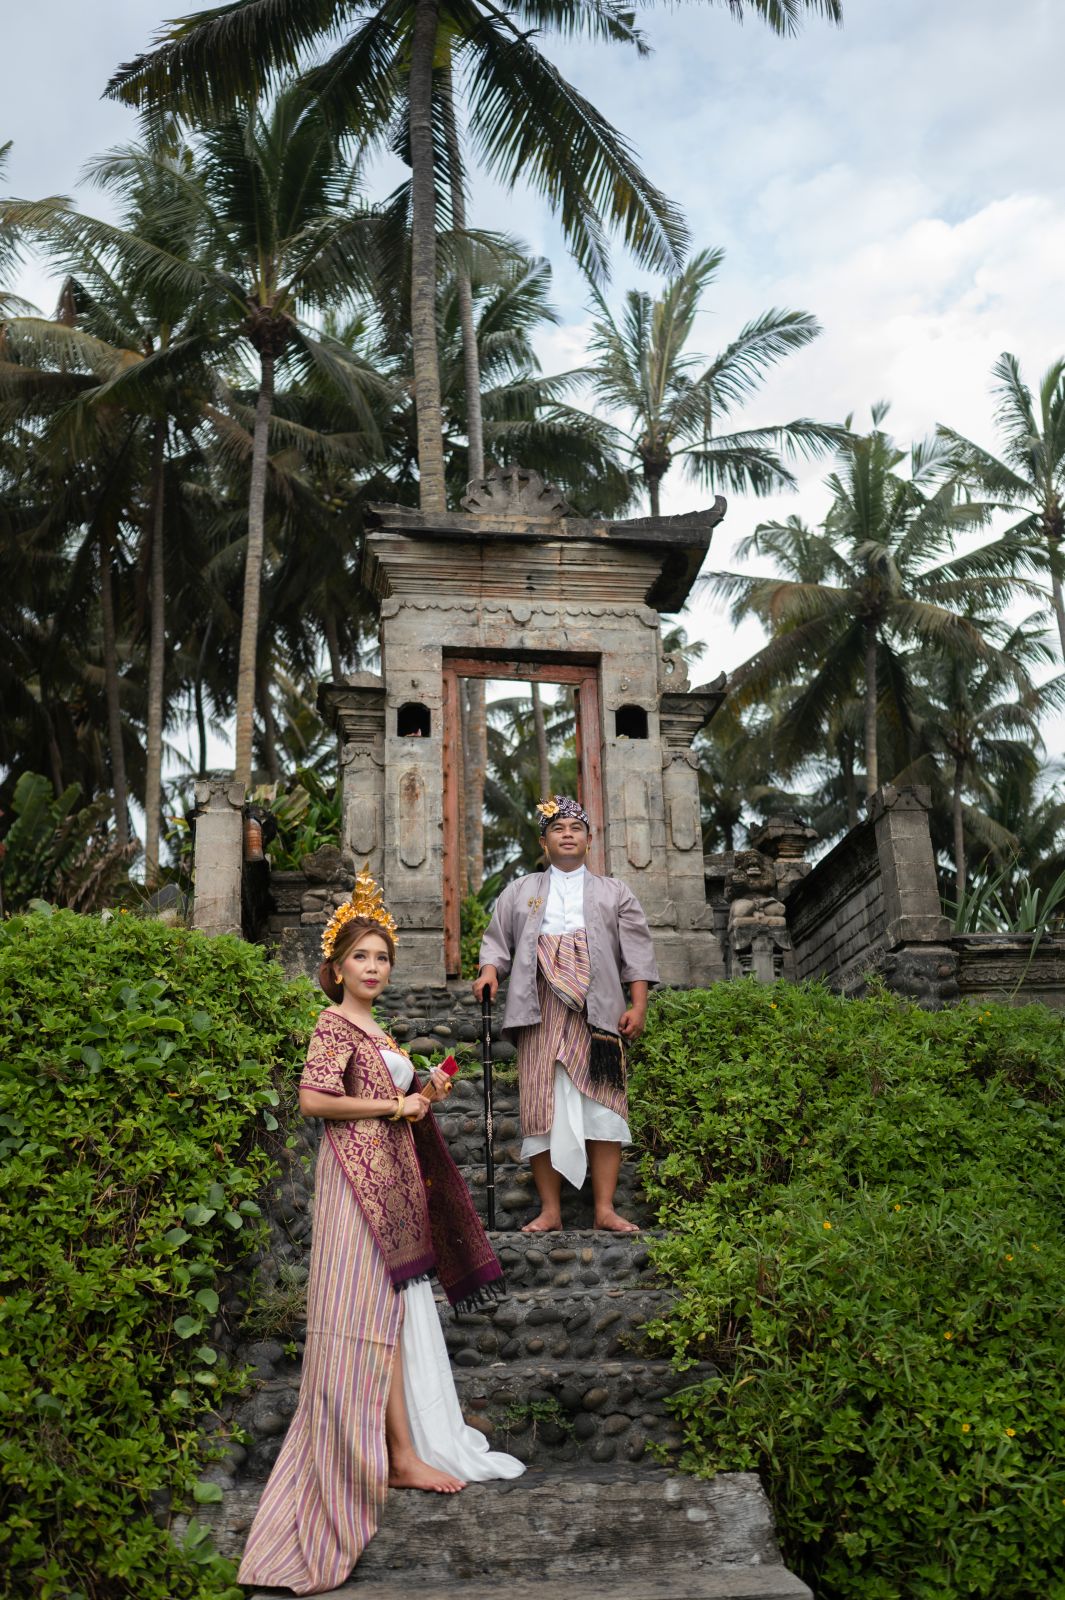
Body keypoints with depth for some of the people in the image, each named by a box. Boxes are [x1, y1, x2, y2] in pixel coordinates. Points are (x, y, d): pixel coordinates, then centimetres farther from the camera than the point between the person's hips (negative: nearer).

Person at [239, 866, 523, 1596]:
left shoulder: (378, 1033, 18)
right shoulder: (335, 1026, -8)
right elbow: (314, 1099, -20)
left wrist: (424, 1094, 8)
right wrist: (394, 1105, -14)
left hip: (393, 1177, 9)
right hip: (359, 1174, -9)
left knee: (401, 1306, 11)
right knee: (379, 1307, -7)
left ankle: (410, 1443, 18)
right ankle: (402, 1454, -2)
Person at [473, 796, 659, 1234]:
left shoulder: (615, 893, 19)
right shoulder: (520, 891, 22)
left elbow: (637, 952, 11)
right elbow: (497, 939, 18)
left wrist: (638, 1006, -1)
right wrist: (489, 969, -5)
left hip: (598, 1012, 0)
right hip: (541, 1012, 1)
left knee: (601, 1103, -7)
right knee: (542, 1104, -6)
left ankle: (605, 1208, -5)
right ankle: (550, 1210, -3)